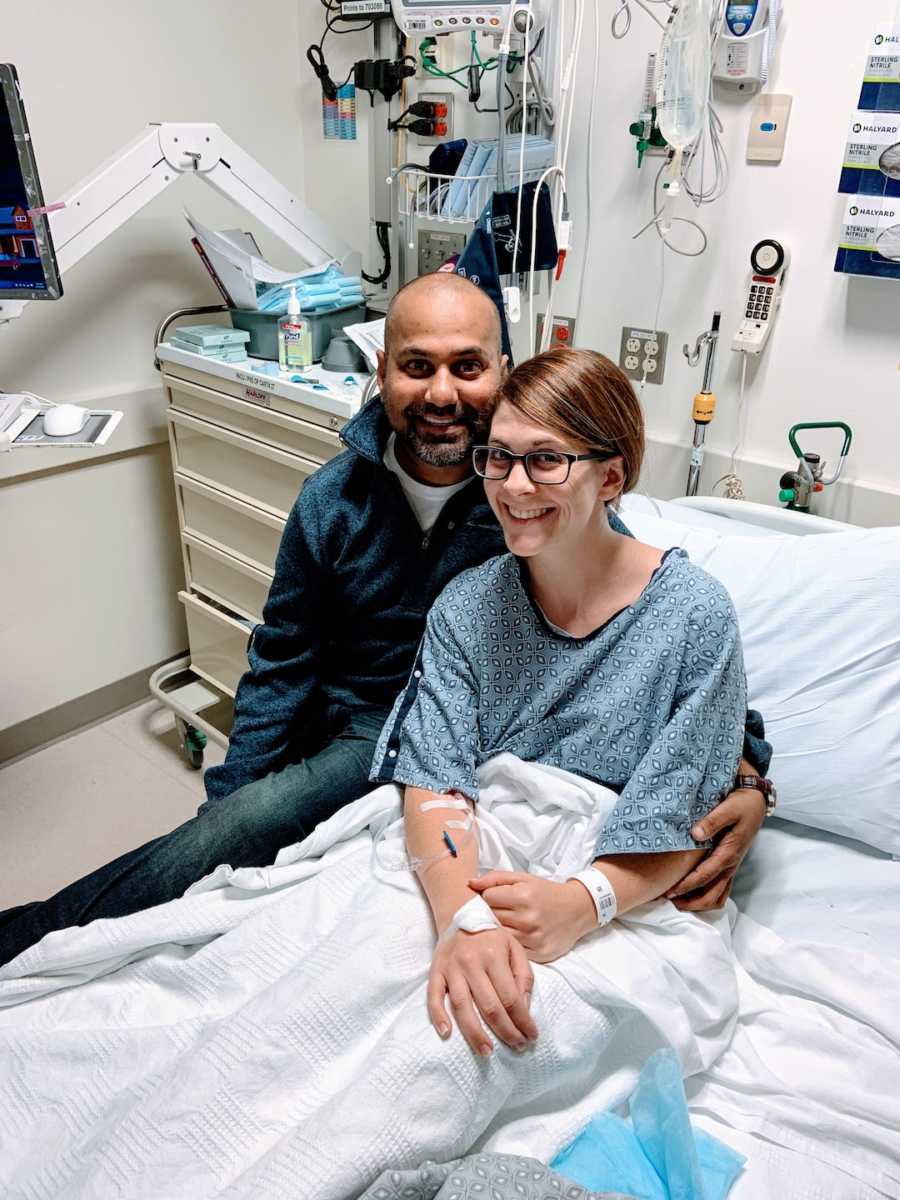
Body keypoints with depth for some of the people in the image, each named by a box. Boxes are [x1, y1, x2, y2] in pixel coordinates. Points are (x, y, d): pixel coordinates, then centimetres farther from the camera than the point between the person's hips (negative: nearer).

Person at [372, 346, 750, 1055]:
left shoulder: (695, 616, -7)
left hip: (624, 904, -2)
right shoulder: (466, 606, 1)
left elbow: (684, 819, -8)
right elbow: (436, 783, -9)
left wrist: (583, 902, -26)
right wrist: (464, 915, -28)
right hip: (470, 874, 2)